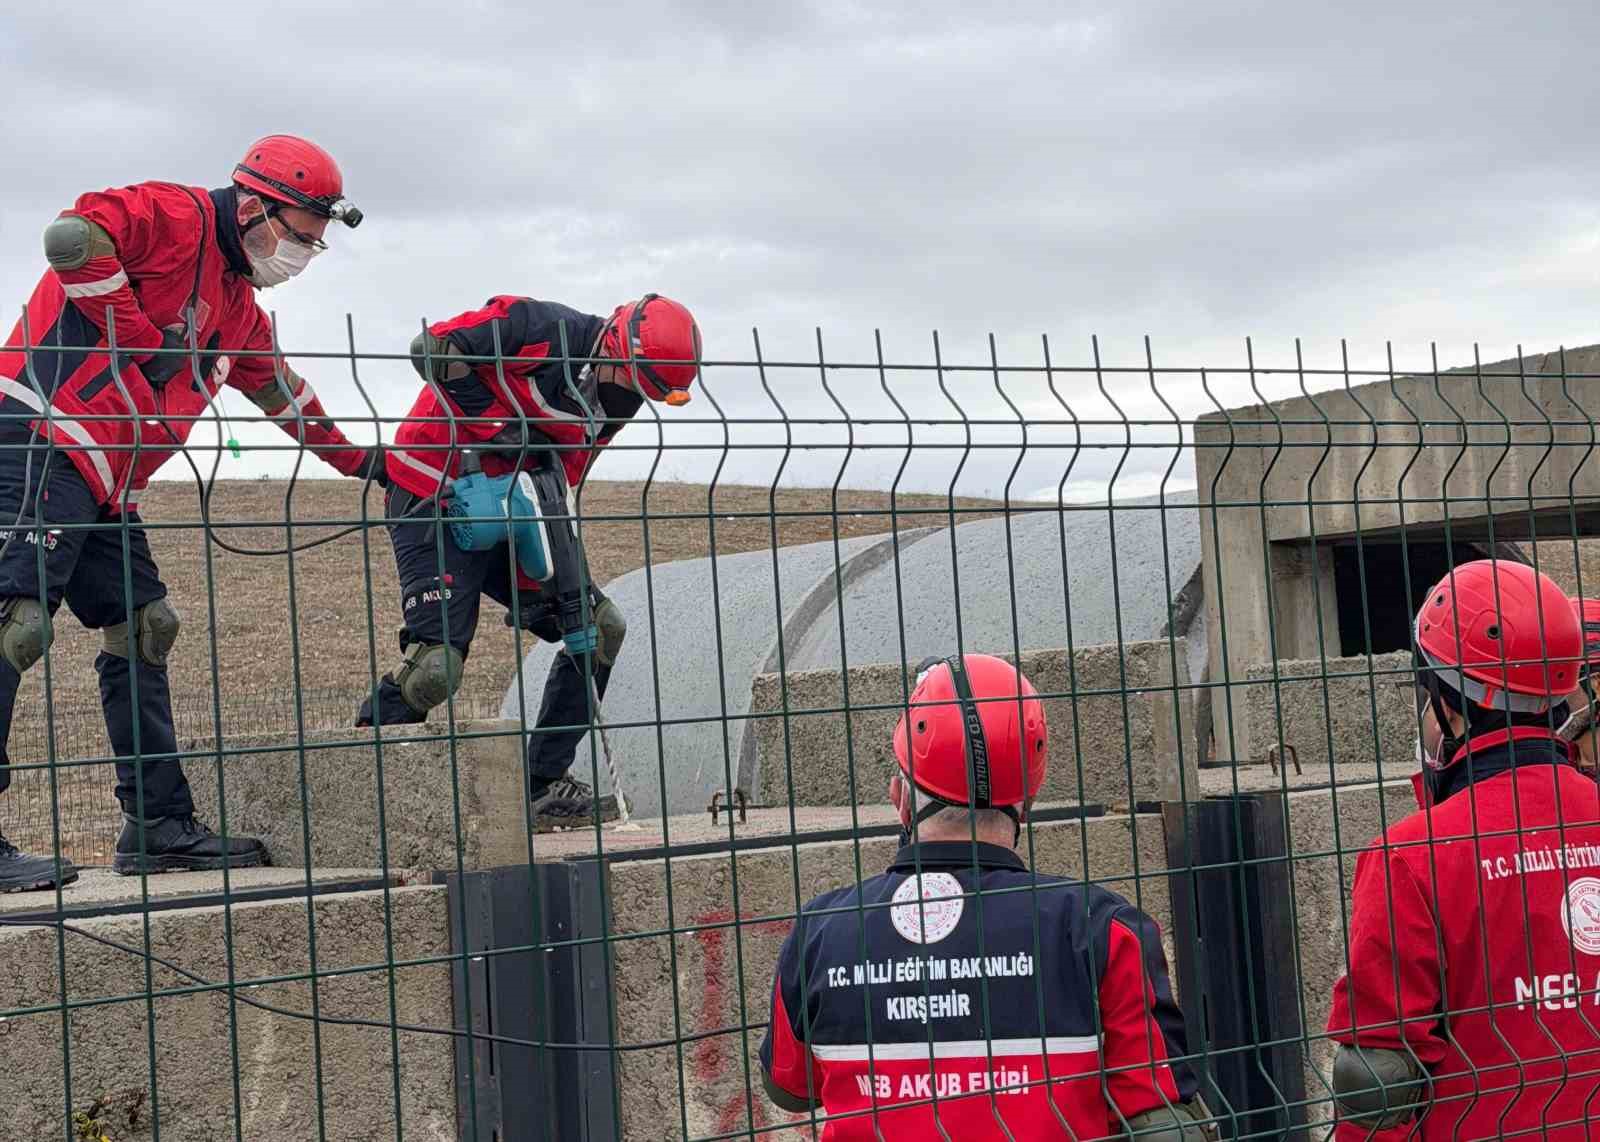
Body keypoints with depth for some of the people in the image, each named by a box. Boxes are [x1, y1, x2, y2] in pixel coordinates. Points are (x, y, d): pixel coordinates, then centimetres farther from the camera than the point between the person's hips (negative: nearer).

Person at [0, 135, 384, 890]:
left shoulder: (239, 305, 23)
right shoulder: (176, 218, -6)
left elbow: (281, 390, 38)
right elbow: (73, 237, -22)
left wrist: (358, 462, 44)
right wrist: (140, 335, -16)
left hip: (100, 482, 10)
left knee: (142, 629, 8)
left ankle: (159, 826, 12)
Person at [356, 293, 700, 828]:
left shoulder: (605, 408, 7)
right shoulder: (542, 328, -17)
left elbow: (553, 496, 6)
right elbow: (431, 349, -21)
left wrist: (540, 582, -5)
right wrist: (497, 423, -21)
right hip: (437, 502, -9)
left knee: (599, 629, 2)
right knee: (435, 670, -21)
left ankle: (541, 786, 8)